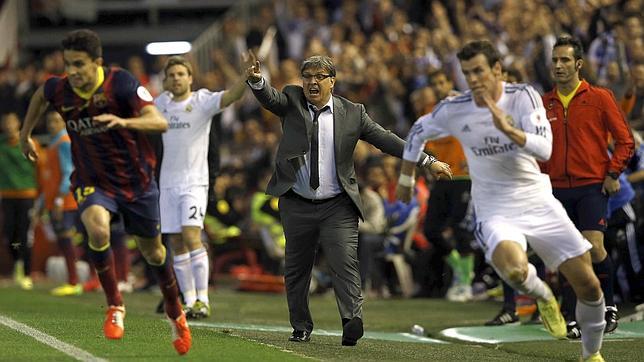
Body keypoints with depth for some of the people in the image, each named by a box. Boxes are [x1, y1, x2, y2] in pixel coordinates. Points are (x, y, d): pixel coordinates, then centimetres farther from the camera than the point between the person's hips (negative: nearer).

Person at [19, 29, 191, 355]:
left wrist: (123, 121, -47)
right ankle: (115, 306, -13)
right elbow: (40, 96, 16)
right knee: (97, 229, -31)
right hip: (92, 181, 1)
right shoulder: (59, 89, -11)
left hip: (136, 180, -1)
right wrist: (25, 133, 21)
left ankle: (175, 313, 40)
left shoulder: (121, 83, -22)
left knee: (152, 251, 13)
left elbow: (159, 122, -31)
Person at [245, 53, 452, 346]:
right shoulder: (292, 101, 4)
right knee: (296, 269, 10)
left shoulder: (352, 113, 4)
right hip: (297, 206, 2)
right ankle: (301, 328, 21)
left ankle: (353, 322, -27)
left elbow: (386, 140, 4)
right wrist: (256, 80, -39)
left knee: (345, 262, -17)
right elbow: (270, 98, -15)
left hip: (337, 208, -2)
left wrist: (427, 161, 0)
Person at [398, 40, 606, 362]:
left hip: (538, 202, 1)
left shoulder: (523, 97, -10)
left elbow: (544, 148, -21)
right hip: (495, 212, -1)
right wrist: (405, 180, 21)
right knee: (513, 269, -35)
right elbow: (417, 132, 14)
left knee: (588, 286, -1)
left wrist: (507, 129, -36)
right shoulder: (454, 111, -6)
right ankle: (543, 297, 2)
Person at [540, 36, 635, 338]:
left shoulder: (600, 98, -1)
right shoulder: (545, 103, 9)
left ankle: (608, 304, 7)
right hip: (559, 188, 3)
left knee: (593, 248, -16)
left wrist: (613, 174, -8)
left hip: (592, 186, -3)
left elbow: (625, 140, 1)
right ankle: (570, 319, 8)